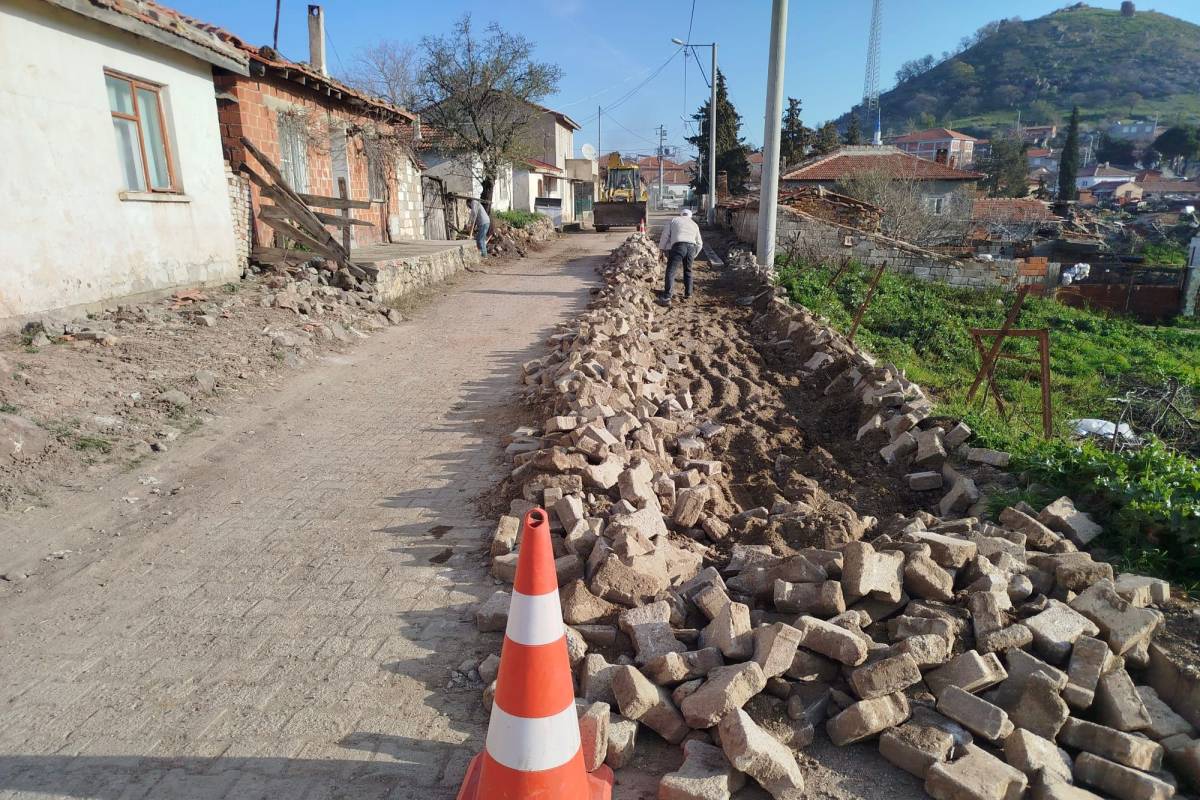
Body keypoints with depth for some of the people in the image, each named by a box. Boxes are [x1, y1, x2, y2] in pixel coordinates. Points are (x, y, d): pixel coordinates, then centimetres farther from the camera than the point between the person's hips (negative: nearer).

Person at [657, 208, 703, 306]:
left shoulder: (674, 221, 21)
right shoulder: (694, 225, 31)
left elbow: (665, 235, 13)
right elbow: (699, 243, 32)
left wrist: (661, 249, 22)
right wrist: (693, 255, 43)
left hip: (678, 246, -4)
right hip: (691, 247, 4)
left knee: (670, 272, -7)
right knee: (688, 271, 25)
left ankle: (667, 297, -17)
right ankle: (688, 293, 29)